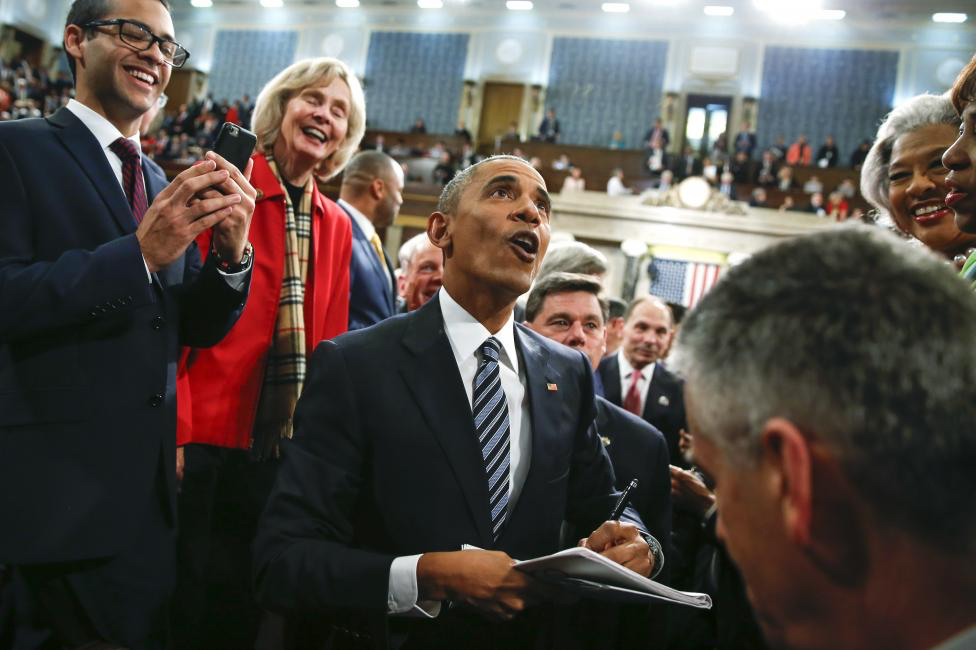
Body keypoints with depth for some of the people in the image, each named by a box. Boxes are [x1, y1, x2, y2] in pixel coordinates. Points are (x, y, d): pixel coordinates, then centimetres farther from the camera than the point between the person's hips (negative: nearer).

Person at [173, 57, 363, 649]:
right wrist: (174, 426, -15)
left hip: (283, 447, 5)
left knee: (246, 603, 14)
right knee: (190, 601, 4)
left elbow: (329, 343, 12)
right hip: (204, 438, -5)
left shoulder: (336, 226, 11)